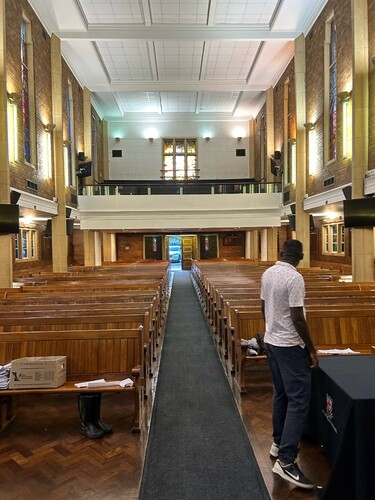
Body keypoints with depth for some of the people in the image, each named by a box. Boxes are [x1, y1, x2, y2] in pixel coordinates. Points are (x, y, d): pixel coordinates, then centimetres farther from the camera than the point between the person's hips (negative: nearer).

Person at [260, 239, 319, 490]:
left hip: (271, 341, 8)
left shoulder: (267, 273, 4)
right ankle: (286, 461, 1)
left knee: (281, 394, 20)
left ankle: (279, 443, 33)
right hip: (290, 346, -8)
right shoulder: (295, 278, -21)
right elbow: (298, 318, -21)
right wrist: (312, 348, -11)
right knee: (298, 401, -1)